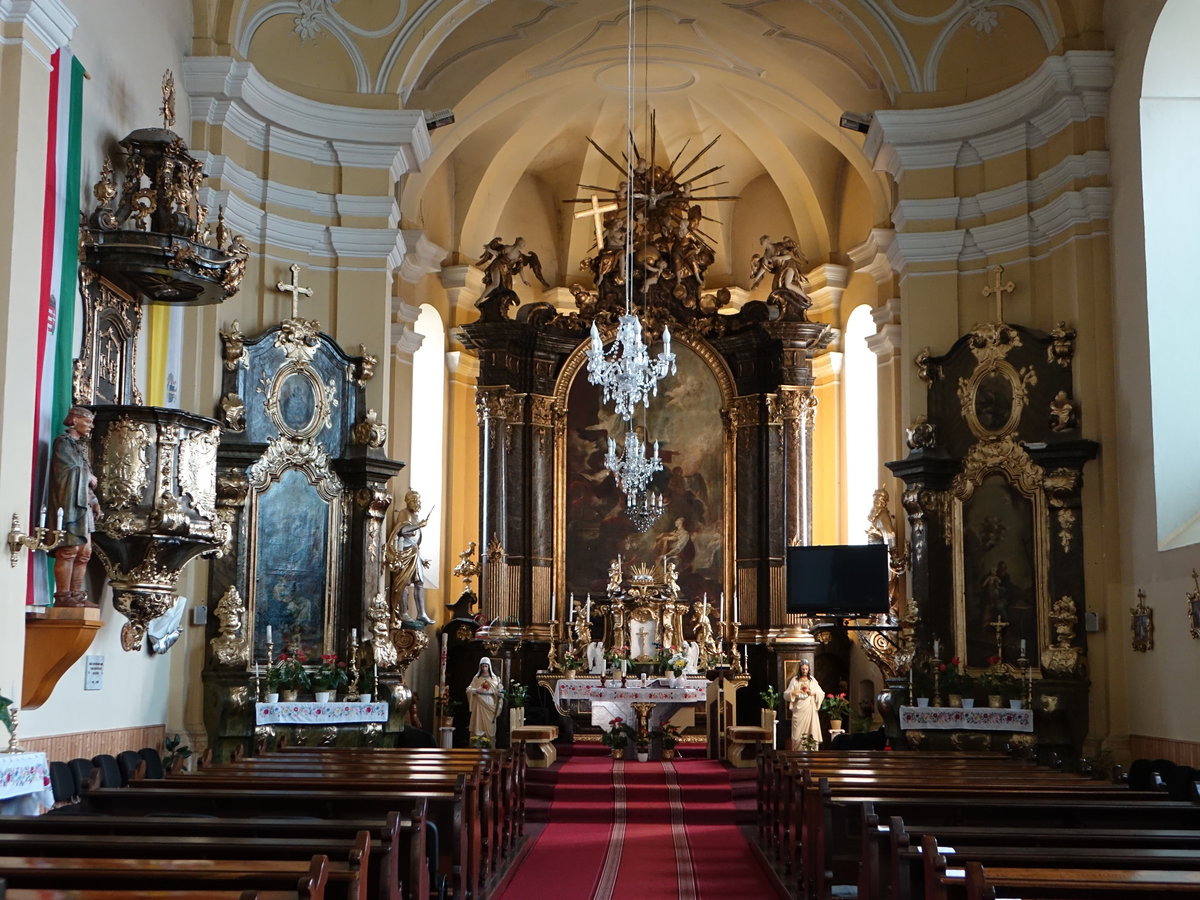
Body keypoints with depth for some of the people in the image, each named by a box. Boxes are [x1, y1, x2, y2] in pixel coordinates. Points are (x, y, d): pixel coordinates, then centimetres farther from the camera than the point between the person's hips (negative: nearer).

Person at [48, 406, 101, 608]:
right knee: (69, 550, -11)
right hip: (70, 504, -9)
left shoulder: (80, 445, 22)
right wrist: (91, 478, 6)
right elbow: (74, 471, -12)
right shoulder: (63, 442, -5)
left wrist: (94, 500, 9)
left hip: (83, 505, 9)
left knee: (84, 551, 8)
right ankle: (63, 596, -10)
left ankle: (76, 595, 12)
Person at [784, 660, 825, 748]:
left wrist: (813, 693, -9)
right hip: (799, 709, -1)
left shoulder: (812, 680, 10)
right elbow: (786, 695, 4)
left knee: (811, 732, -7)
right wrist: (793, 692, -15)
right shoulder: (795, 680, 6)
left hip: (810, 709, 1)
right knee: (798, 733, -5)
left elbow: (821, 694, 9)